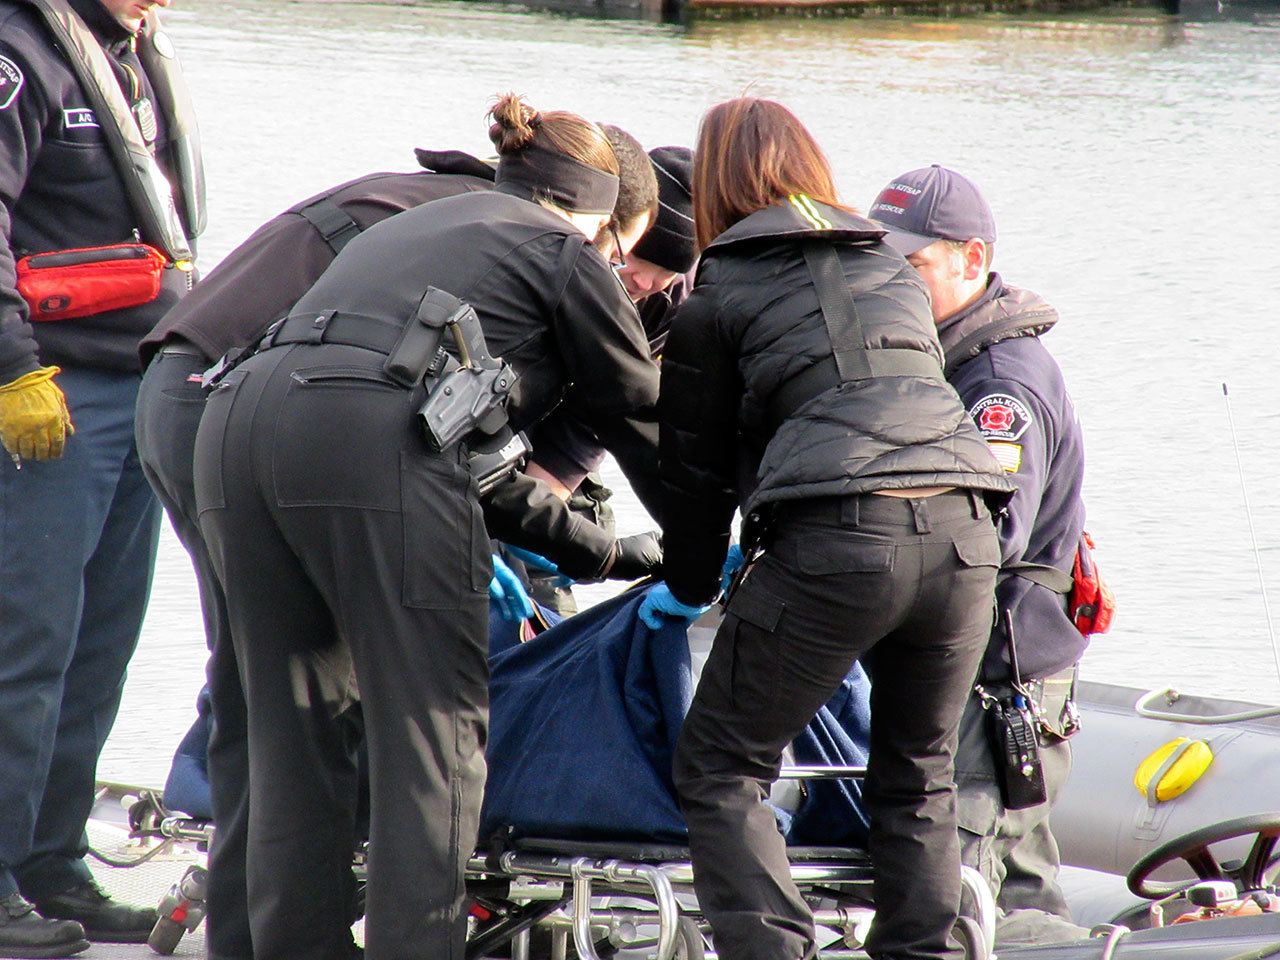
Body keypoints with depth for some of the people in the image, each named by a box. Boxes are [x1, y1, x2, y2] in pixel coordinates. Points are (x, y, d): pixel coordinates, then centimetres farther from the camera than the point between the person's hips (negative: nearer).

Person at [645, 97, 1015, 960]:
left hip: (839, 538, -5)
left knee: (721, 768, 5)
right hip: (963, 532, 5)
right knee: (919, 778, 20)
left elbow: (697, 464, 16)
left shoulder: (721, 294, 11)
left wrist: (690, 588, 34)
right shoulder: (894, 271, 26)